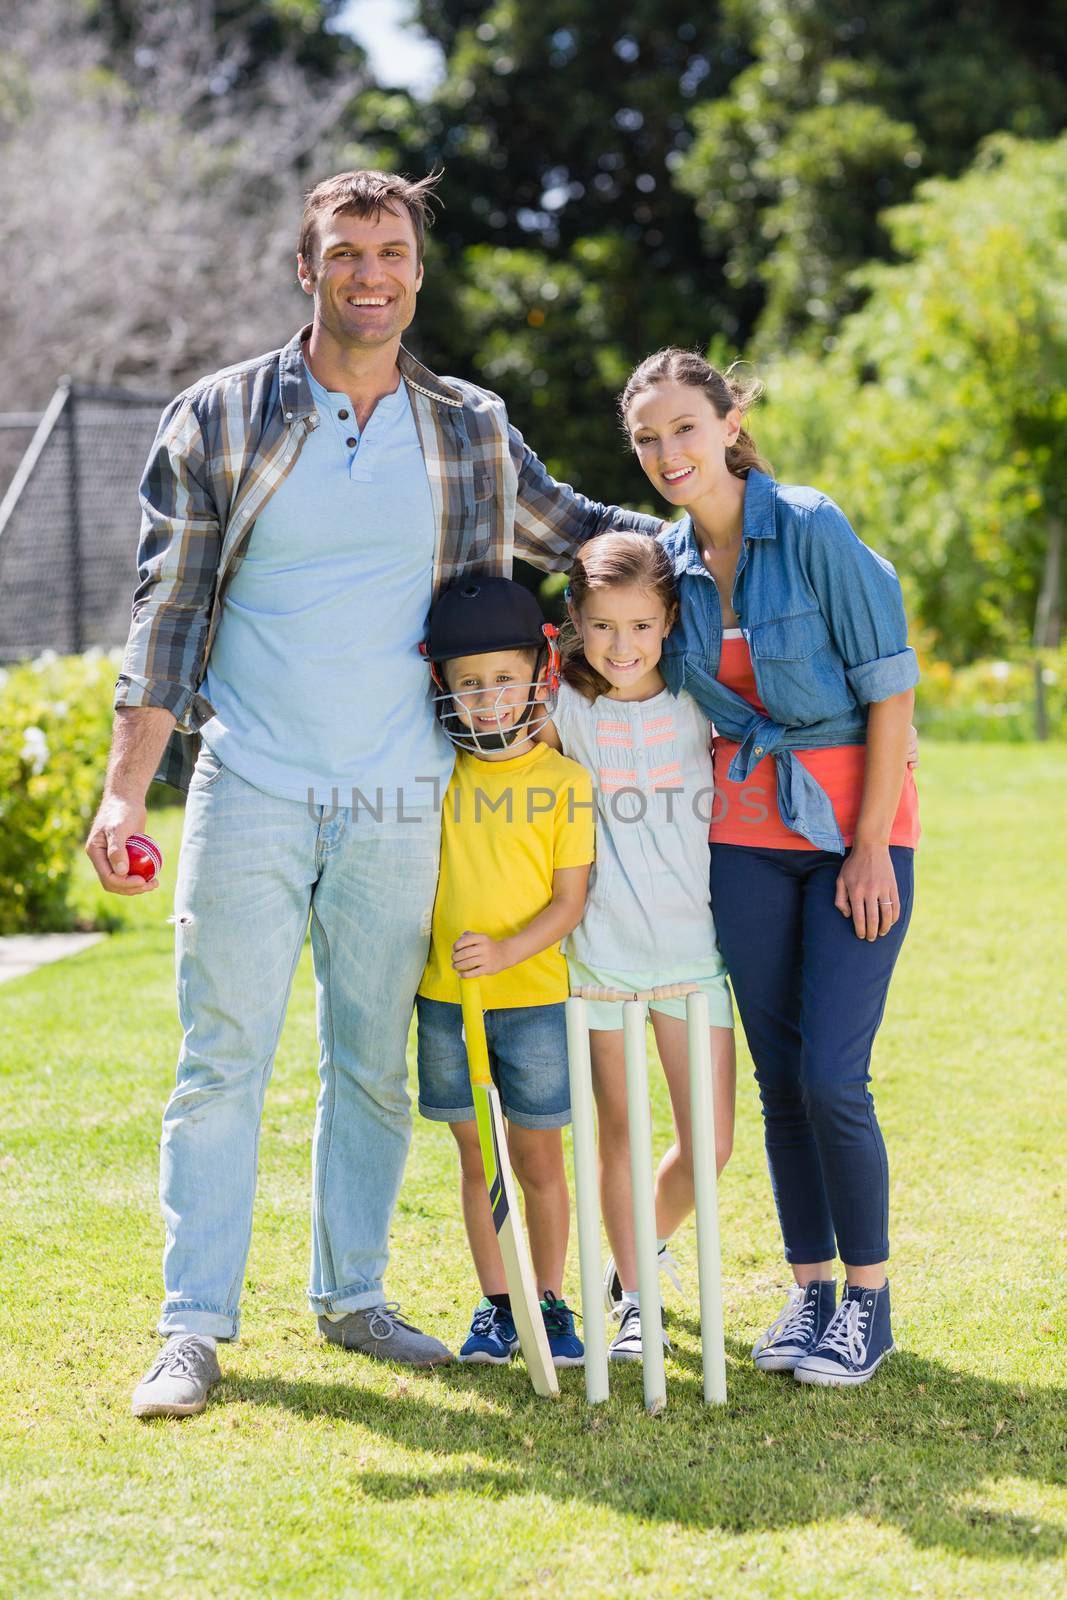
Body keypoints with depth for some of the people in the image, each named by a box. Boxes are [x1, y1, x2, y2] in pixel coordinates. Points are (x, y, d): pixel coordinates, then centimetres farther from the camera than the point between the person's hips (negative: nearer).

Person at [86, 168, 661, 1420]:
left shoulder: (469, 432, 8)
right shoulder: (221, 417, 2)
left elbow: (565, 527, 25)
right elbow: (166, 609, 1)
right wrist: (126, 786, -6)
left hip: (399, 801, 3)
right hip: (248, 795, -2)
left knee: (375, 1065, 9)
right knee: (223, 1058, -3)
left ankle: (352, 1294, 22)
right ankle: (194, 1326, 3)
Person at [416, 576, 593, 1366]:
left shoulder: (565, 780, -4)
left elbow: (569, 902, -7)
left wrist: (506, 951, -21)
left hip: (533, 997, -2)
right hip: (445, 1002, 2)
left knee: (539, 1161, 6)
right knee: (477, 1160, 9)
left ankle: (552, 1302, 19)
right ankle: (496, 1305, 19)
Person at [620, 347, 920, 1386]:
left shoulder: (813, 531, -13)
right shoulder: (668, 559, 4)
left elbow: (891, 689, -12)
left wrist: (872, 846, -13)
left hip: (854, 821, -5)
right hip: (745, 831, 5)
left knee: (831, 1074, -10)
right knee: (778, 1074, 5)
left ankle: (868, 1298, 6)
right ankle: (809, 1288, 17)